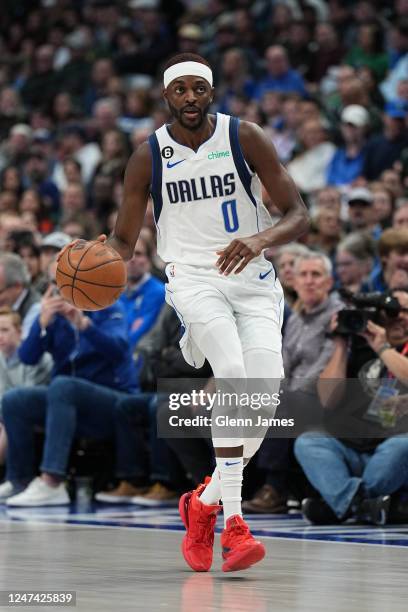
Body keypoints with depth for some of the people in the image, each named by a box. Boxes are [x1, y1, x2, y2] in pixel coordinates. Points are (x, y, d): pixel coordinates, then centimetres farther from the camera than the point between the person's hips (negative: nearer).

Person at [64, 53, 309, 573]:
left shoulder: (245, 139, -1)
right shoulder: (149, 156, 1)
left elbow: (298, 215, -1)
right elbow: (123, 242, 10)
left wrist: (262, 238, -23)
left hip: (251, 276, 2)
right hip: (193, 276, -1)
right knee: (233, 374, -27)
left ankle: (206, 500, 8)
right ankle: (232, 521, -25)